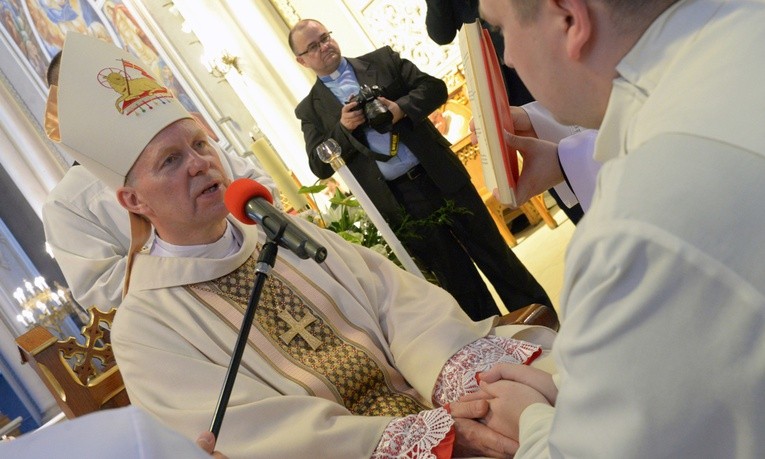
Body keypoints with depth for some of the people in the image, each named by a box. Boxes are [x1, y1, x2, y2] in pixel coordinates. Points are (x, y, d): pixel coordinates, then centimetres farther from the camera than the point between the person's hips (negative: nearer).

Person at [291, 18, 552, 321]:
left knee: (491, 249, 8)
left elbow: (434, 87, 2)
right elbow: (319, 166, 1)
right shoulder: (310, 109, 7)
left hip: (440, 175, 1)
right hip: (398, 201, 0)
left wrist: (401, 108, -16)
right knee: (456, 278, 7)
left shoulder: (382, 60, 8)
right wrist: (342, 129, -15)